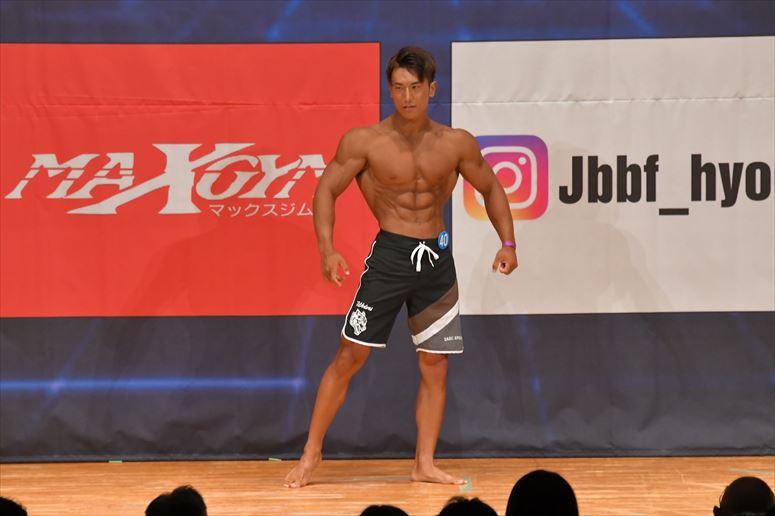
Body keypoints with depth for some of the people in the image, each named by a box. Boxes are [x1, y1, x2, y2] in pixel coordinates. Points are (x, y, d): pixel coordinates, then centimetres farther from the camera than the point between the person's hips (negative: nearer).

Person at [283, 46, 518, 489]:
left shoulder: (457, 144, 0)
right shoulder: (364, 142, -7)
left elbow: (491, 189, 14)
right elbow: (327, 189, -2)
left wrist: (508, 242, 3)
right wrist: (327, 249, -14)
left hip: (437, 258, 3)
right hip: (389, 253, -3)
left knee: (435, 366, 5)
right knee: (350, 356, -4)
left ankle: (425, 464, 13)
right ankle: (312, 453, 6)